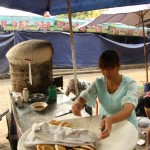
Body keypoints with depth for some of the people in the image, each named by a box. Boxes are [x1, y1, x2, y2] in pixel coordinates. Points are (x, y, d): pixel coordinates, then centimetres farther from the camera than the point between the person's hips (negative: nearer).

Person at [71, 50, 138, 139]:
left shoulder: (130, 84, -16)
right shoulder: (98, 83, -5)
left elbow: (128, 109, -32)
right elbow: (82, 98, -15)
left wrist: (111, 120, -52)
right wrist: (76, 103, -40)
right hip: (104, 124, 3)